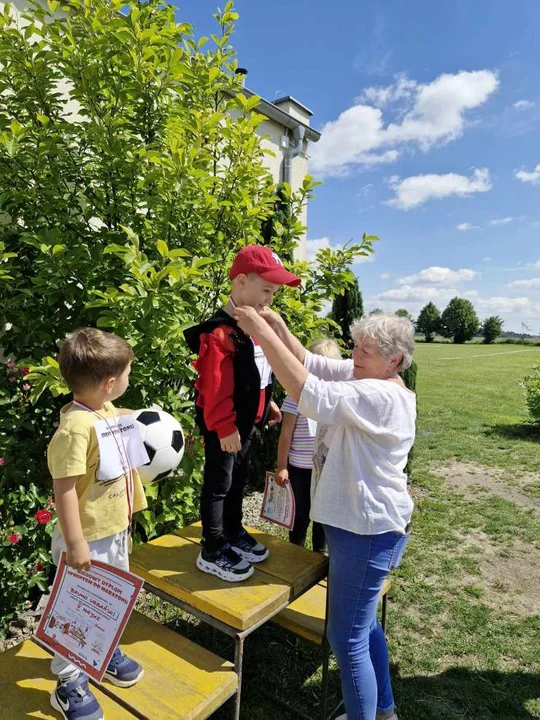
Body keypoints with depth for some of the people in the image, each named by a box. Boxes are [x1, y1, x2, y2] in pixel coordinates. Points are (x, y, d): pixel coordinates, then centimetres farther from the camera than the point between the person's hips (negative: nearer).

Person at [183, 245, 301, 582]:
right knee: (219, 485, 5)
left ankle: (234, 533, 41)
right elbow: (215, 388, -25)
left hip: (247, 422, 9)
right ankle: (213, 552, 21)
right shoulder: (220, 332, -23)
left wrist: (268, 404, 18)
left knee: (238, 481, 22)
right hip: (224, 427, -9)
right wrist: (225, 427, -23)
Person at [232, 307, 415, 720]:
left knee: (347, 637, 3)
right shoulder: (363, 377, 4)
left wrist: (262, 332, -32)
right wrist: (278, 327, -15)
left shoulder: (381, 396, -25)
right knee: (362, 621, 26)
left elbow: (307, 392, -34)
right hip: (358, 523, 11)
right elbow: (308, 363, 2)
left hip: (367, 530, -11)